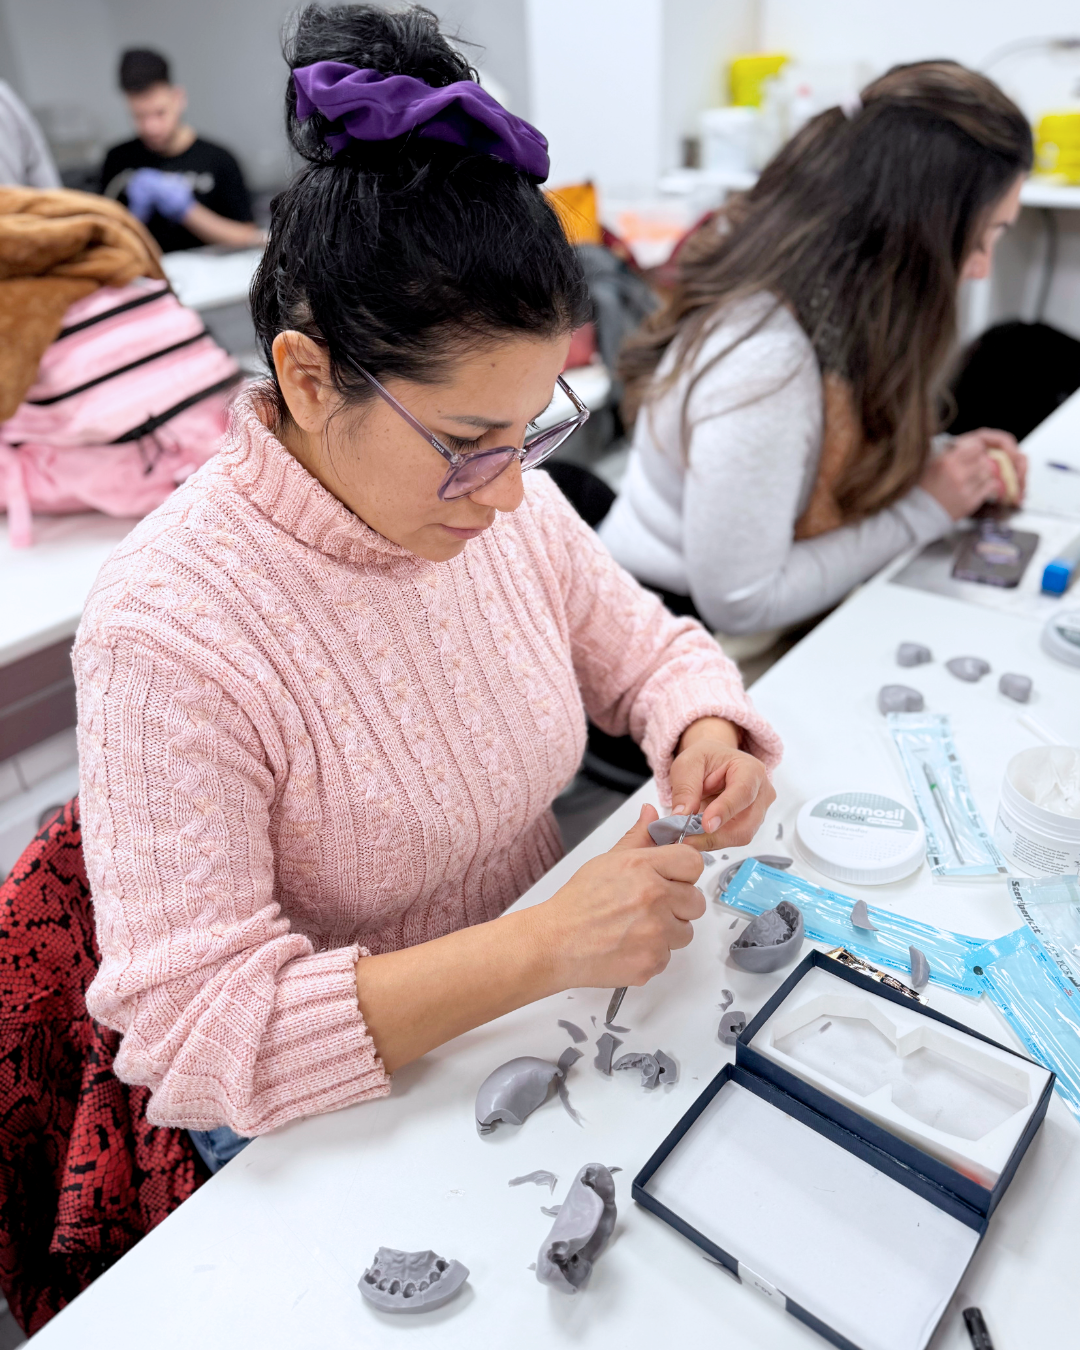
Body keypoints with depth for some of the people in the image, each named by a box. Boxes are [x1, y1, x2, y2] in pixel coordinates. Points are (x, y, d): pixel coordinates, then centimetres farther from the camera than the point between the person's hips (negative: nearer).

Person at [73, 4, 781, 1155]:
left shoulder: (502, 501, -8)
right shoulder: (165, 635, -26)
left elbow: (646, 646, 7)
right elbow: (196, 1034, -26)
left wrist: (703, 734, -16)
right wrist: (547, 947, -33)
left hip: (538, 999, 4)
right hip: (338, 1116, -3)